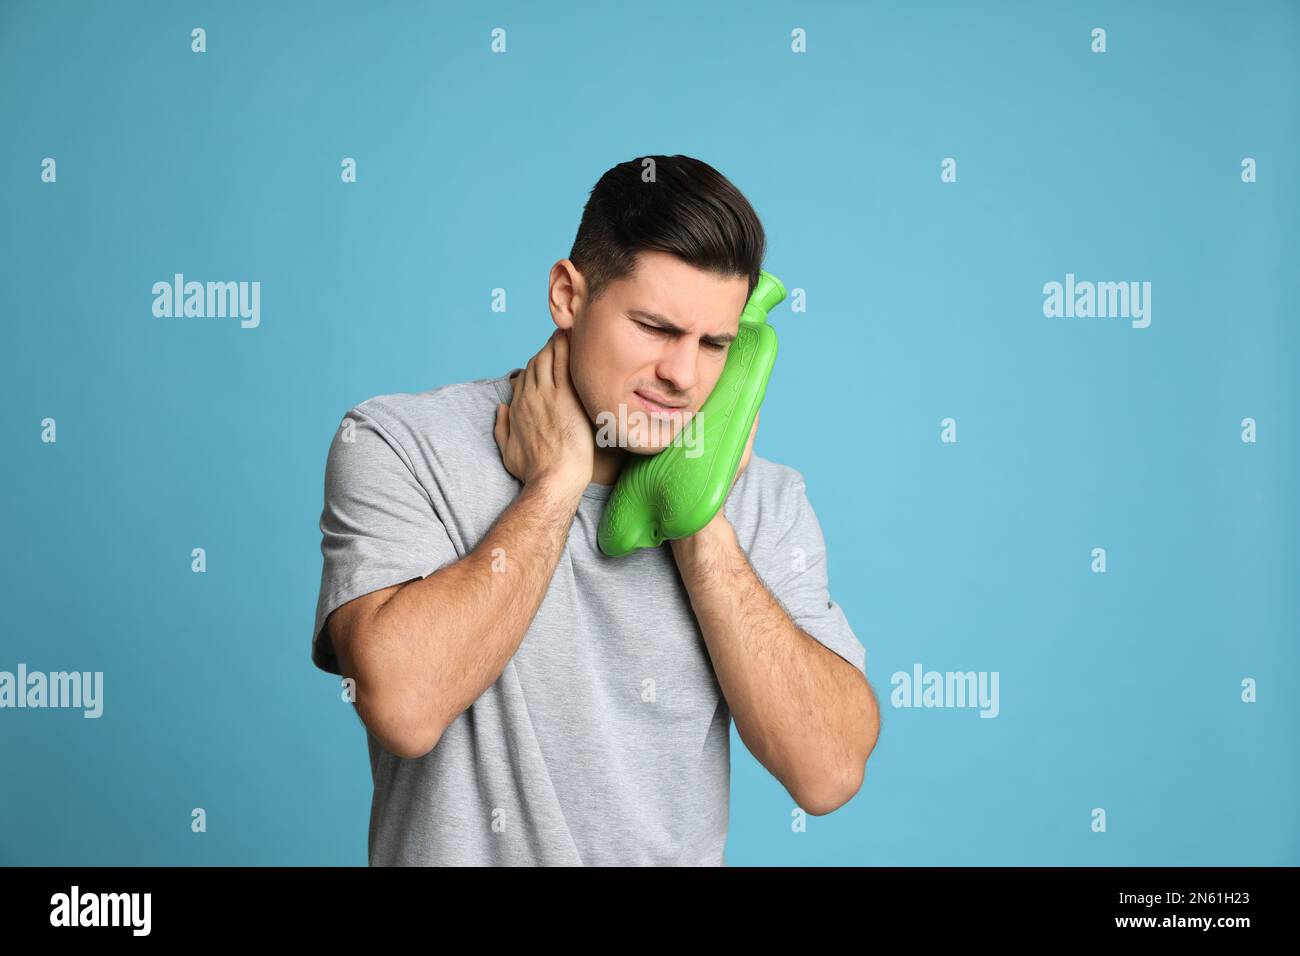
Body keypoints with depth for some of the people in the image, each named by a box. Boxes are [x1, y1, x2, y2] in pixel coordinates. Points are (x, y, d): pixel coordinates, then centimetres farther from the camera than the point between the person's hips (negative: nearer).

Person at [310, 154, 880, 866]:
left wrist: (697, 518, -13)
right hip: (460, 849, -1)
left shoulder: (764, 500, 0)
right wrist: (557, 481, -15)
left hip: (680, 853, 2)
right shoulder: (398, 446, -8)